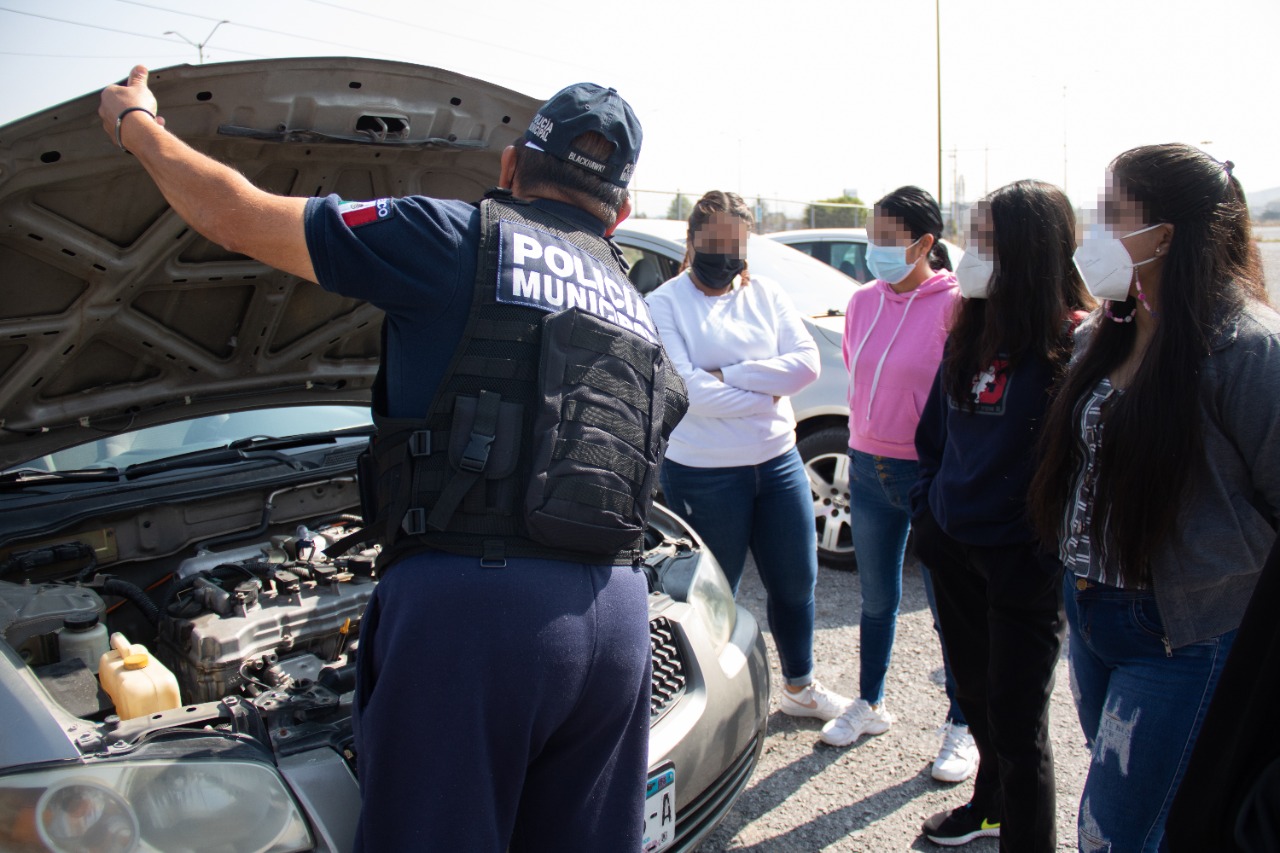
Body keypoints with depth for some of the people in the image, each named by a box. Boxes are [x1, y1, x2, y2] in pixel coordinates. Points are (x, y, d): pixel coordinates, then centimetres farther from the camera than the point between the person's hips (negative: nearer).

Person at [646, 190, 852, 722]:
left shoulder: (765, 295, 7)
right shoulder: (664, 304, -6)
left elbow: (806, 362, -7)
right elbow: (687, 390, -19)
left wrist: (727, 375, -15)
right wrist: (765, 395, -12)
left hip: (779, 462, 5)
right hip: (703, 474, -5)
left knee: (797, 583, 17)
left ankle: (799, 686, 39)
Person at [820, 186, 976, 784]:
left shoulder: (954, 304, -14)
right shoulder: (863, 301, 5)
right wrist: (864, 435, 13)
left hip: (931, 472, -5)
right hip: (868, 468, 6)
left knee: (948, 604, 7)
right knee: (877, 599, 19)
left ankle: (961, 728, 24)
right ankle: (869, 705, 36)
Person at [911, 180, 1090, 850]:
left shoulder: (1074, 344, -15)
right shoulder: (969, 334, 6)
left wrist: (1042, 549, -17)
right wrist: (930, 511, 9)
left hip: (1020, 561, -7)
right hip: (953, 549, 7)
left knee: (1016, 719, 5)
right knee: (976, 693, 24)